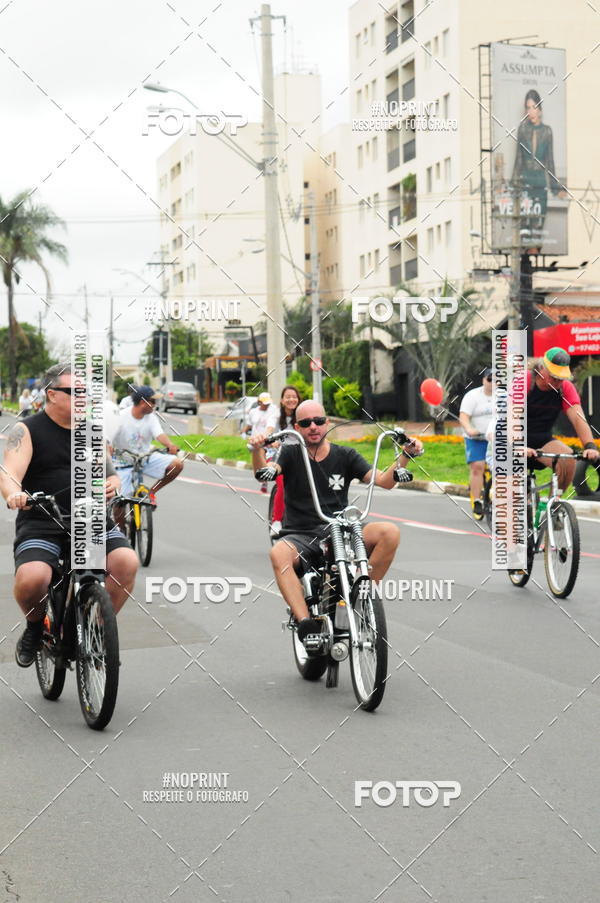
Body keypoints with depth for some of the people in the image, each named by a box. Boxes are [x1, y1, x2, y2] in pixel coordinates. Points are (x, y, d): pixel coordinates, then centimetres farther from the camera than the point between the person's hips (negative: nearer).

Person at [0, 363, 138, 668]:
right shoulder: (28, 430, 1)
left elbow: (109, 474, 17)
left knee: (126, 561, -24)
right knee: (31, 580, -30)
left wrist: (112, 484, -9)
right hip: (41, 525, -3)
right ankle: (35, 627, 6)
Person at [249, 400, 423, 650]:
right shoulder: (291, 454, 5)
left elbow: (384, 481, -1)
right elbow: (264, 474, -15)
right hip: (299, 534, -2)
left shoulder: (345, 456, 9)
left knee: (390, 533, -23)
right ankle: (305, 622, -42)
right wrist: (257, 450, -36)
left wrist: (406, 455, -16)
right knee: (279, 554, -37)